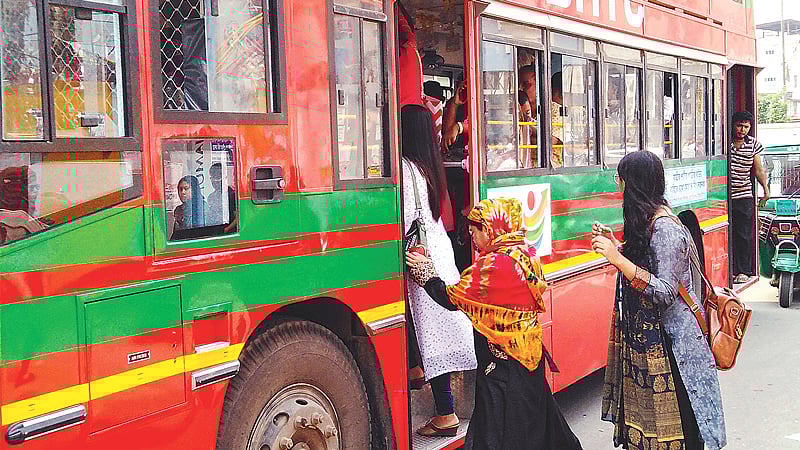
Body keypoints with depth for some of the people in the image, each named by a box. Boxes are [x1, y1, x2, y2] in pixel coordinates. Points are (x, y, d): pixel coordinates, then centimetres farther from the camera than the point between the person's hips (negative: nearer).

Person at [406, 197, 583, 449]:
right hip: (528, 352, 9)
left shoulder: (493, 265, -22)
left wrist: (425, 272, 0)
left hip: (502, 362, -9)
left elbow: (451, 298, -16)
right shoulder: (526, 254, 4)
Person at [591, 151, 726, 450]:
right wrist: (615, 245, 9)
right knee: (646, 414, 15)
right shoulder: (647, 220, 8)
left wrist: (618, 258, -30)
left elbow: (665, 292, -25)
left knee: (672, 422, 1)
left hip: (669, 340, -9)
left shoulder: (666, 229, -20)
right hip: (645, 333, 9)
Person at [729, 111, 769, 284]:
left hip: (744, 196, 1)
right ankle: (730, 269, 6)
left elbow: (758, 170, 12)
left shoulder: (753, 144, 4)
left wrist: (766, 189, 7)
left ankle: (744, 271, 11)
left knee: (744, 235, 3)